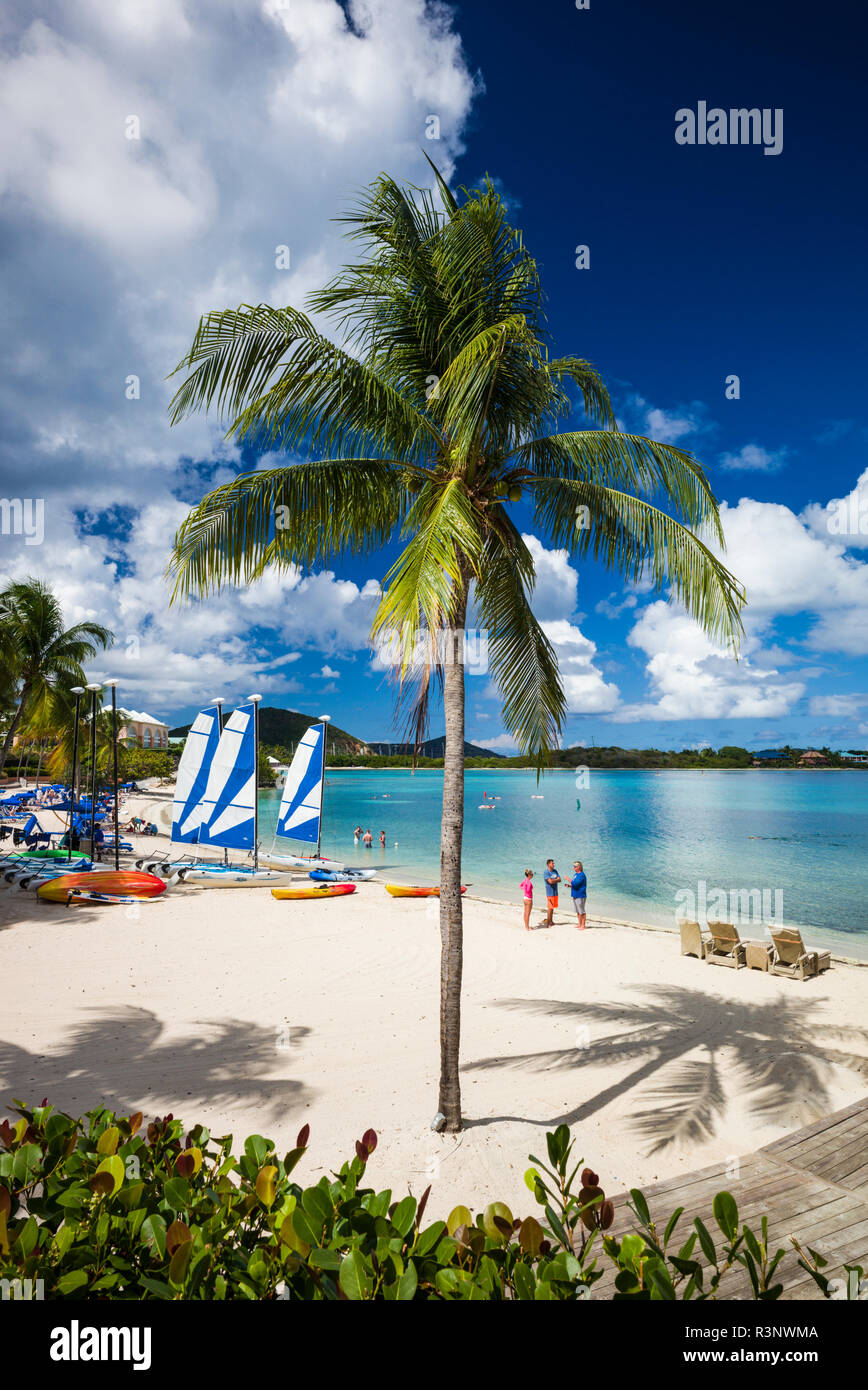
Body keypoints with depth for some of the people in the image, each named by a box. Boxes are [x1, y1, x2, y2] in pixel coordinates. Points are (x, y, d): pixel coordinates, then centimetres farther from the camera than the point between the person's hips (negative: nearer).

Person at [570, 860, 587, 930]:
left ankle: (583, 925, 3)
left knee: (581, 912, -3)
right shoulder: (575, 874, 14)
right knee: (578, 911, 16)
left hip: (580, 896, -10)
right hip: (575, 895, 10)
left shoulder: (582, 875, -16)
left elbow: (575, 883, -25)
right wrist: (569, 885, 7)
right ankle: (579, 924, 24)